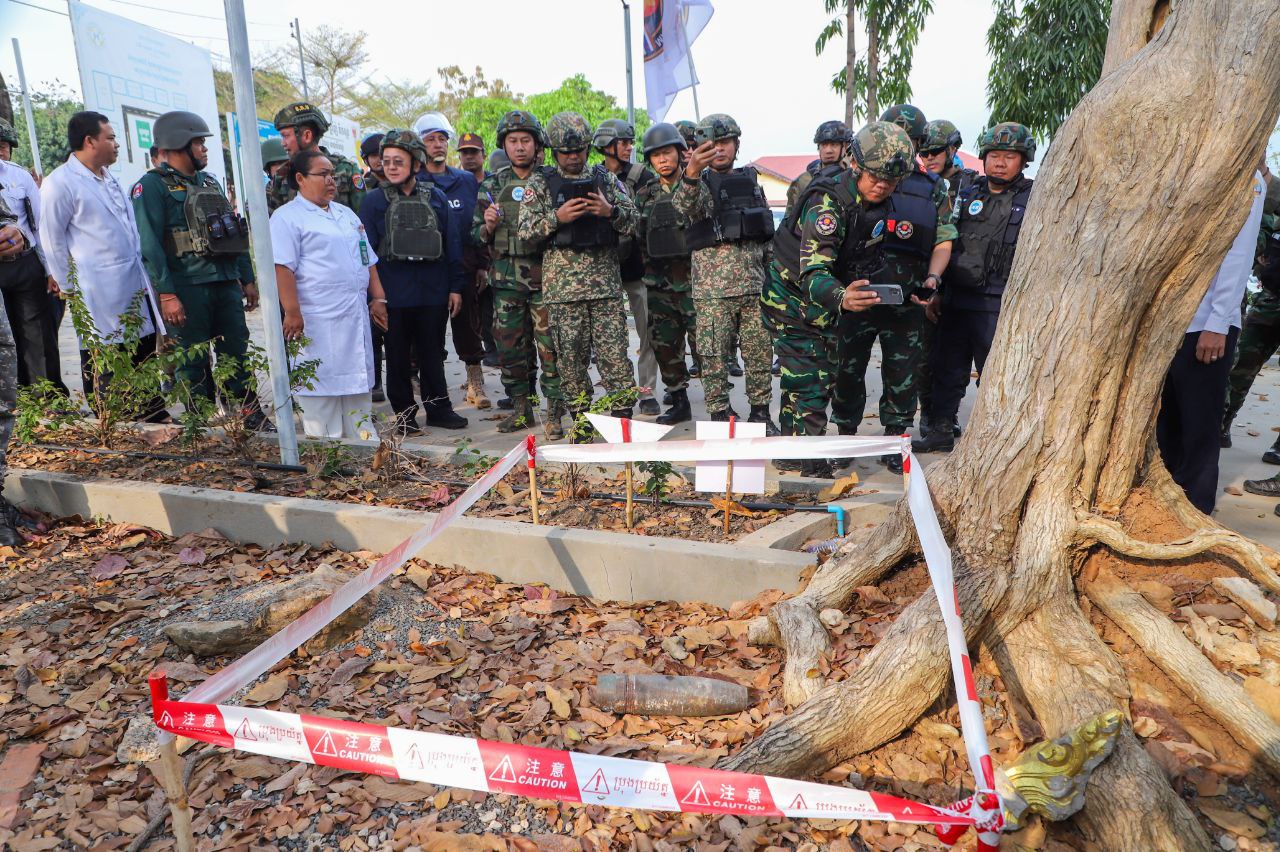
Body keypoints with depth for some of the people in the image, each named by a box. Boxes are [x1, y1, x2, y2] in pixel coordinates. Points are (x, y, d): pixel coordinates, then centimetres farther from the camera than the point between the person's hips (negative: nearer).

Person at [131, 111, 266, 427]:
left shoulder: (209, 181, 17)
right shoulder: (151, 186, -5)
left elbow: (236, 232, 20)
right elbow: (149, 245, -12)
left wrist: (248, 278, 16)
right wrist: (166, 294, -19)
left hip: (226, 283, 6)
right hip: (187, 289, -6)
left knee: (237, 352, 8)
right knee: (193, 361, 2)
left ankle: (249, 412, 16)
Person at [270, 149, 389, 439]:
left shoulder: (347, 214, 20)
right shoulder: (287, 217, -3)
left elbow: (368, 260, 23)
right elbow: (282, 268, -12)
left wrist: (378, 298, 14)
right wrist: (292, 312, -19)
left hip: (356, 317, 7)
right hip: (318, 322, -7)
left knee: (359, 383, 11)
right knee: (322, 385, -4)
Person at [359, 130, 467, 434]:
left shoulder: (436, 197, 5)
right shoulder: (374, 200, 2)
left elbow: (452, 244, 7)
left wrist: (455, 287, 3)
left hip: (434, 292, 1)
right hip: (394, 294, -1)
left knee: (433, 353, 11)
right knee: (398, 356, 7)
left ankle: (438, 407, 22)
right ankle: (405, 412, 19)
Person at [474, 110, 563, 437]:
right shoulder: (492, 185, 12)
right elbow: (477, 236, 15)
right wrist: (488, 225, -6)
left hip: (545, 275, -3)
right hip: (507, 279, 3)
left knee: (549, 346, -4)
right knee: (510, 347, 7)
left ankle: (554, 413, 5)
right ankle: (521, 408, 21)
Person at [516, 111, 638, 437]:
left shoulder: (606, 178, 13)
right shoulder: (539, 183, 9)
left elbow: (633, 222, 9)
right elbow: (525, 230, 1)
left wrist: (611, 211, -11)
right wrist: (557, 218, -14)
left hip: (606, 282, 1)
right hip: (563, 284, 0)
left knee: (614, 351, -3)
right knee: (571, 356, 2)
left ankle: (623, 416, 5)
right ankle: (581, 421, 13)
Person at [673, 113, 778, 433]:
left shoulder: (751, 181, 15)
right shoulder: (701, 183, 1)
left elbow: (766, 233, 20)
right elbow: (685, 206, -25)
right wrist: (691, 174, -44)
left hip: (755, 286, 4)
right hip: (713, 289, -4)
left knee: (760, 353, 6)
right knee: (714, 357, 0)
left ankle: (760, 412, 19)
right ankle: (719, 416, 12)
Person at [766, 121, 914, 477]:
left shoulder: (878, 201, -6)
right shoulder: (827, 202, -31)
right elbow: (812, 273, -42)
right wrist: (842, 298, -61)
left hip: (825, 300, 8)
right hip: (792, 297, -8)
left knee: (821, 379, 13)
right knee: (808, 384, -12)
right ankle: (811, 467, -4)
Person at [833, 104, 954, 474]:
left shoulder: (934, 188, 13)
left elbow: (943, 241, 12)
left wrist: (932, 278, -7)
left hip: (908, 301, 2)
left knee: (902, 375, 6)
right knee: (849, 368, 6)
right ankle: (846, 436, 21)